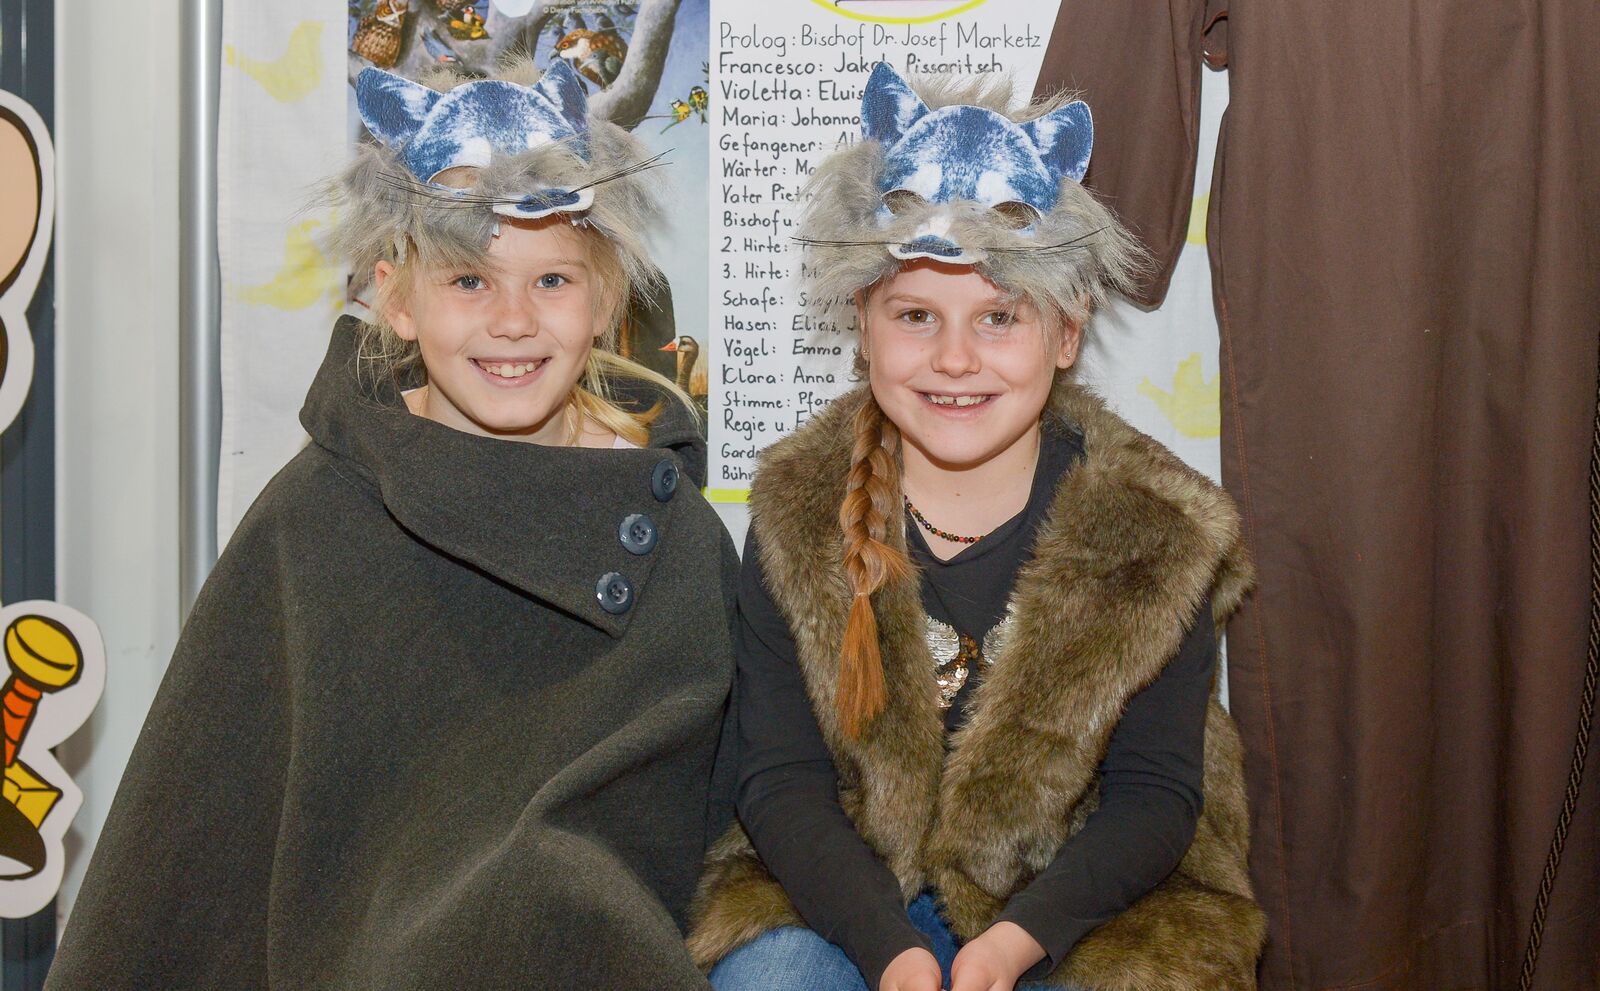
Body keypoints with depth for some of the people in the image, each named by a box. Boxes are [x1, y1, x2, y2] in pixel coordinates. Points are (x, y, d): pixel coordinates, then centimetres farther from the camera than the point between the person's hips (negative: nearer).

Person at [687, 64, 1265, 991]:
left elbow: (1156, 793, -5)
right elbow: (781, 778, -6)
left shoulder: (1155, 528, -7)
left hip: (1086, 906, 0)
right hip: (837, 900, 1)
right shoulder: (798, 514, -4)